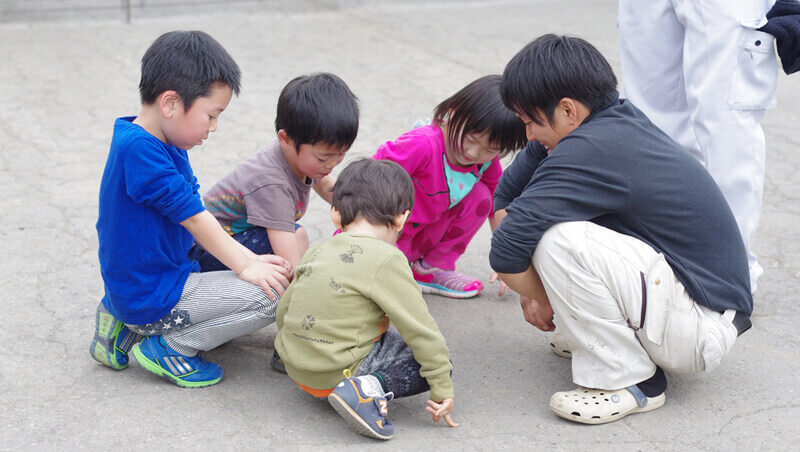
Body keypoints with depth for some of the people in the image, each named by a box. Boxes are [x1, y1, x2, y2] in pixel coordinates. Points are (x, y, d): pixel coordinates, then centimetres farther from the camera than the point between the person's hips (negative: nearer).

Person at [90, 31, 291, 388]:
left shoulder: (164, 146, 9)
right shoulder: (139, 149, -23)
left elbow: (198, 220, 11)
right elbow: (194, 218, -19)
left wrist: (249, 258, 3)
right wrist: (244, 265, -9)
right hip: (152, 296, -10)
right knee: (272, 295, -14)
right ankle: (171, 347, -4)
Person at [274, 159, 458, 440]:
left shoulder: (316, 253, 8)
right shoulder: (387, 260, -13)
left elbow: (283, 311, 16)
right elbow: (419, 327, -12)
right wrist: (442, 389, -5)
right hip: (339, 372, -8)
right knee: (431, 356, -1)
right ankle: (370, 387, -17)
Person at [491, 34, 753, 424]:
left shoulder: (590, 151, -26)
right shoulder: (617, 116, 1)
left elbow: (505, 255, -26)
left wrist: (549, 299, -7)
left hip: (704, 330, -9)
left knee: (558, 239, -28)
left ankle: (627, 380, -10)